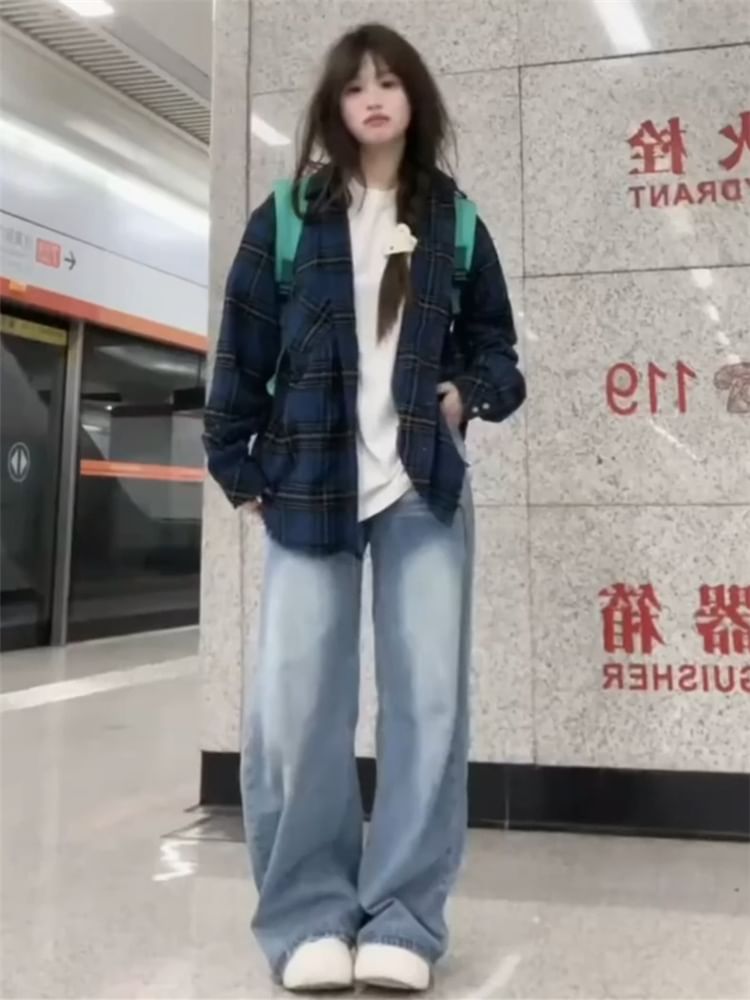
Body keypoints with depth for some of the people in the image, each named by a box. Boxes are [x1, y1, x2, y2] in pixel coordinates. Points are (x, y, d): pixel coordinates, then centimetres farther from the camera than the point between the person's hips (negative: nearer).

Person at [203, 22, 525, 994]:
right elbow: (242, 349, 6)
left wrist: (474, 391, -4)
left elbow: (494, 339, 17)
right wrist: (237, 467, 3)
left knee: (428, 700, -1)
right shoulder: (288, 216, 6)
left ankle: (402, 919, 12)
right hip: (309, 487, -1)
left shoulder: (455, 222, 11)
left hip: (425, 491, 2)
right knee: (291, 706, -4)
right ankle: (308, 916, 12)